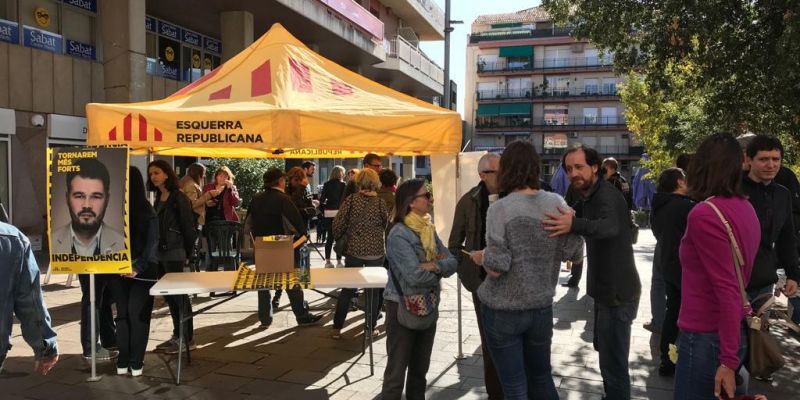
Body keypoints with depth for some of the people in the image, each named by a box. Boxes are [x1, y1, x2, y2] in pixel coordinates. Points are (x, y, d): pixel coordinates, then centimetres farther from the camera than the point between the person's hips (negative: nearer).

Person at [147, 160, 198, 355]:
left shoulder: (179, 198, -12)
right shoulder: (158, 198, 12)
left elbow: (189, 227, -12)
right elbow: (155, 226, 15)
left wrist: (186, 253, -7)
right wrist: (154, 249, 11)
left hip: (174, 254, -8)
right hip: (160, 253, 8)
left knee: (180, 295, -2)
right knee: (169, 295, 13)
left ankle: (187, 339, 6)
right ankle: (177, 335, 23)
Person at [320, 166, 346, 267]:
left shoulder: (327, 184, 6)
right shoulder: (343, 185, -4)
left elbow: (322, 199, 2)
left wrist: (323, 211, 11)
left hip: (328, 213, 4)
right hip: (339, 213, -4)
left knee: (329, 237, 11)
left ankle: (327, 261, 14)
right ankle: (339, 261, 1)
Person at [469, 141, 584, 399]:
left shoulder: (499, 209, -16)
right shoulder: (556, 203, -4)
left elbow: (495, 268, -19)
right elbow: (576, 255, -1)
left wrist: (480, 257, 1)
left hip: (503, 310, -4)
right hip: (542, 306, 4)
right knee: (541, 377, 22)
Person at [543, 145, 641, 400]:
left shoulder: (607, 196, -24)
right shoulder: (591, 197, 9)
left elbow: (609, 226, -46)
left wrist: (575, 224, -64)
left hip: (617, 292, -11)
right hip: (606, 289, 11)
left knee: (613, 363, -5)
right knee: (604, 349, 25)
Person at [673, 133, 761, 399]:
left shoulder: (704, 214, -20)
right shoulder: (745, 208, 5)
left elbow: (726, 289, -22)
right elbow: (735, 278, 13)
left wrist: (729, 360, -18)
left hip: (706, 337, -8)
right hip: (734, 332, 8)